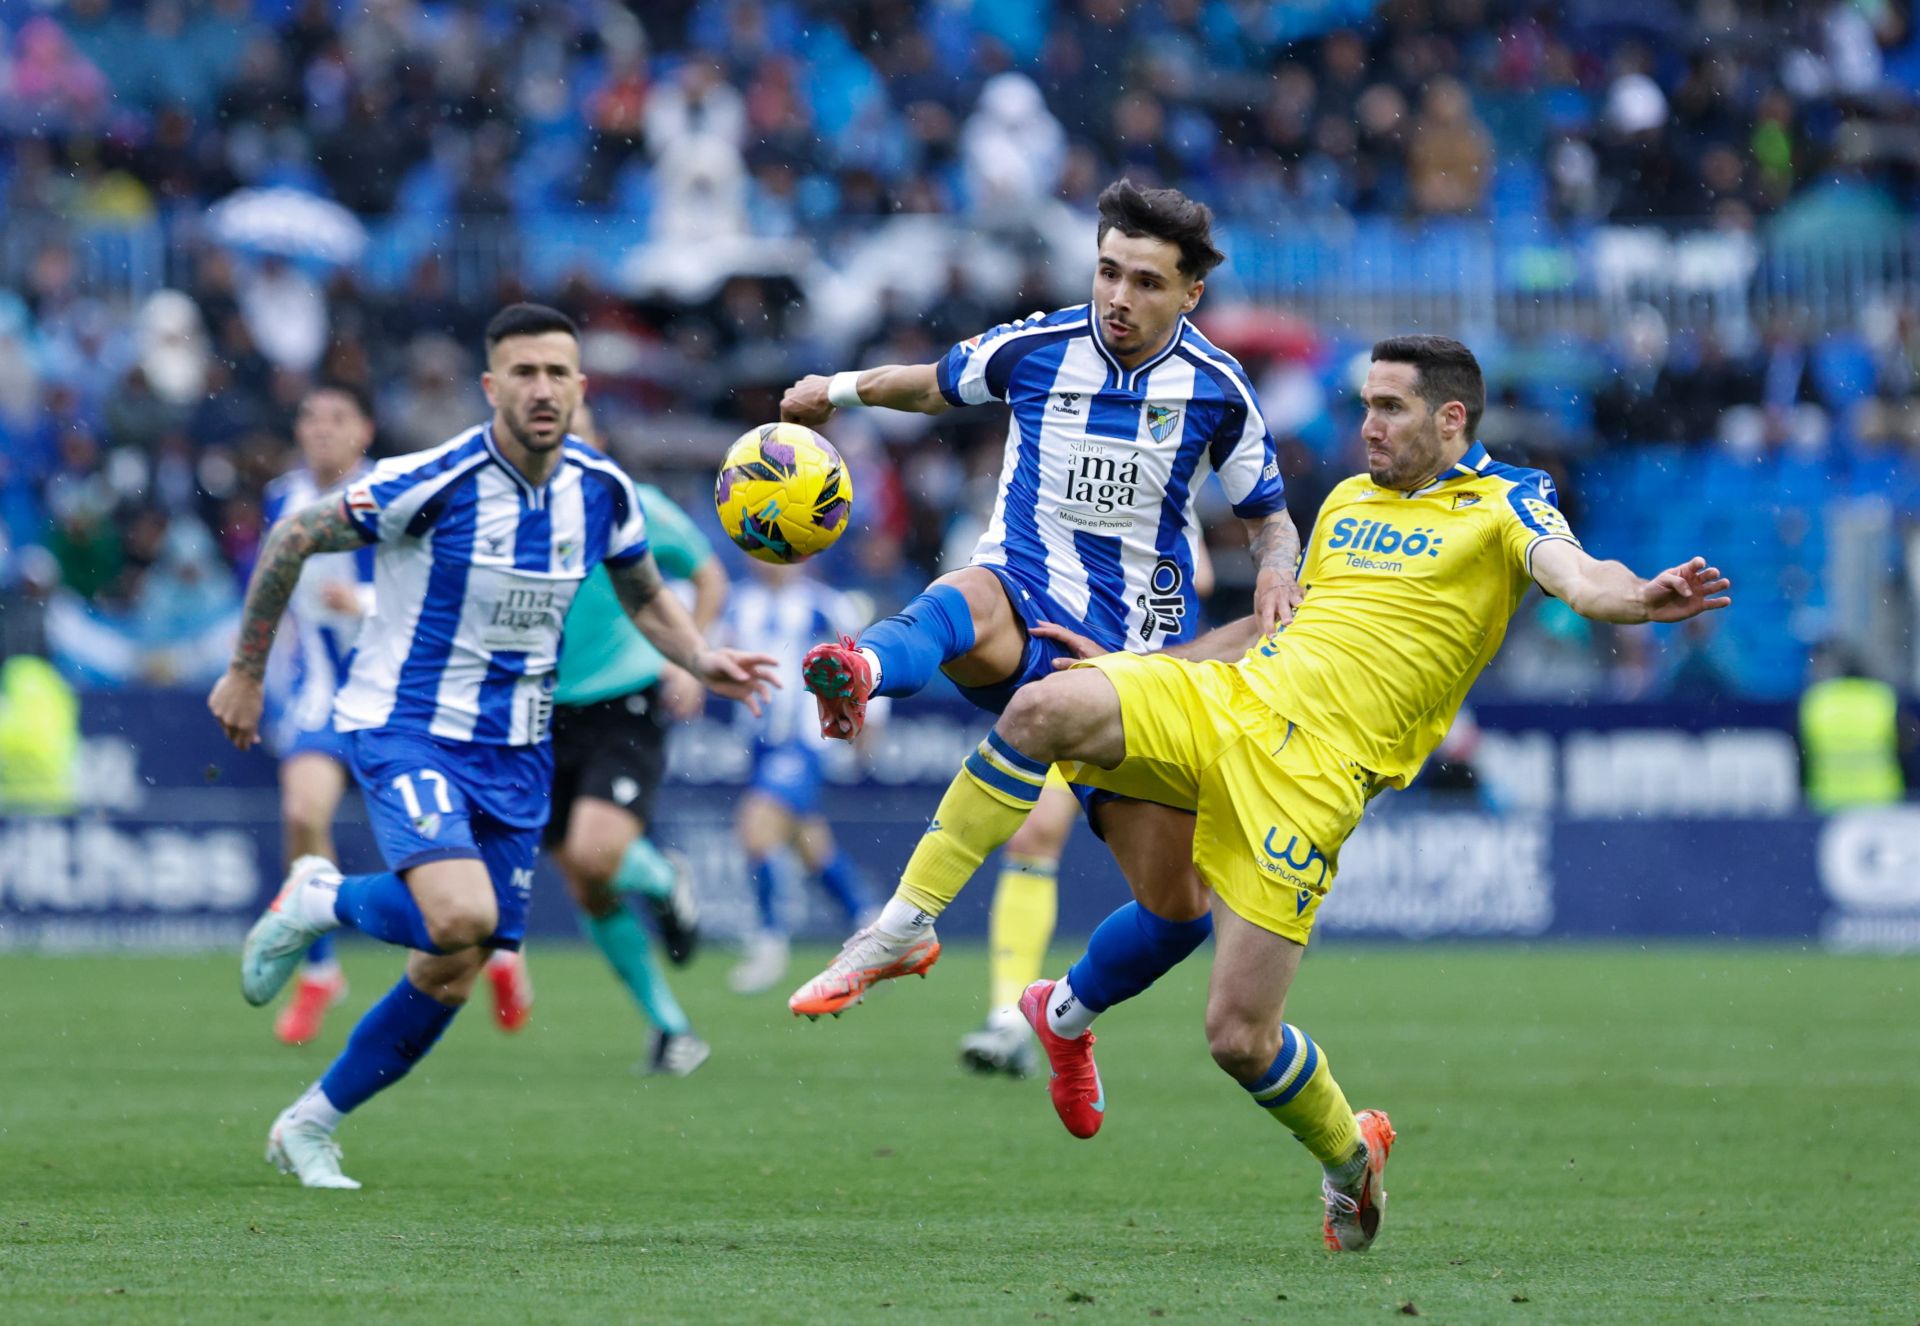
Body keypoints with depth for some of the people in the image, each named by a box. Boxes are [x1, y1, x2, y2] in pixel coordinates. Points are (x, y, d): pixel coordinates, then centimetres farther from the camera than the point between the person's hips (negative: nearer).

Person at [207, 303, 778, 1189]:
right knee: (460, 916, -30)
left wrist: (703, 662, -5)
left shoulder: (603, 490, -3)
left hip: (514, 751, 6)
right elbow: (293, 540, -9)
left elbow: (646, 599, 15)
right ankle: (319, 902, 2)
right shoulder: (436, 482, -20)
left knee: (450, 979, 5)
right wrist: (245, 673, -4)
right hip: (405, 727, -6)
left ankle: (309, 1126, 25)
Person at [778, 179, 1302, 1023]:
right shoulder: (1035, 348, 0)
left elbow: (1268, 517, 11)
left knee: (1178, 912, 0)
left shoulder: (1217, 389, 0)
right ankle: (860, 673, -80)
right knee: (967, 603, -43)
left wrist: (1277, 570, -10)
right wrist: (842, 389, 11)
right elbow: (937, 385, 22)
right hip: (1026, 613, -2)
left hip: (1134, 654, 2)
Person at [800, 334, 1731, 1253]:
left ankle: (1348, 1155, 22)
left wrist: (1634, 597, -40)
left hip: (1309, 777, -5)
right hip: (1221, 699, 5)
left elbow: (1573, 573, -17)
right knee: (1045, 709, -26)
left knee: (1238, 1037, -10)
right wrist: (1134, 665, 31)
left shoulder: (1504, 506, 3)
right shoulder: (1349, 500, 23)